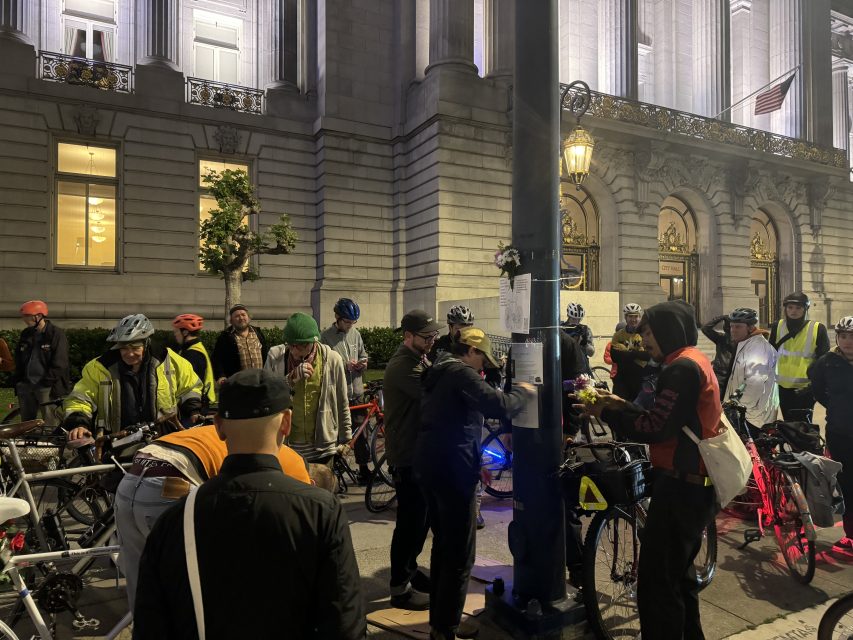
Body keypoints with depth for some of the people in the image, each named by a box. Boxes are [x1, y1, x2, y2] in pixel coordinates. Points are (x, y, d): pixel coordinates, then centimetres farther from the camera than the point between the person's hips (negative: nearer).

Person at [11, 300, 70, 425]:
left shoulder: (56, 334, -6)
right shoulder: (26, 334, 14)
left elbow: (59, 363, -11)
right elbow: (18, 360, 21)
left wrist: (47, 382, -16)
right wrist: (16, 380, 12)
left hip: (46, 387, -7)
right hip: (26, 386, 7)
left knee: (49, 424, -7)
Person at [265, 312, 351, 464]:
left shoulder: (332, 359, -7)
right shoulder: (275, 356, -6)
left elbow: (342, 404, 2)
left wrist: (346, 439, 7)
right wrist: (292, 378, -24)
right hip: (285, 445, 0)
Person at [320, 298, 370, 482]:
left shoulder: (355, 334, 7)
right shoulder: (326, 337, -8)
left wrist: (363, 363, -5)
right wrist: (345, 365, -20)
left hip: (357, 392, 4)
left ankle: (364, 469, 20)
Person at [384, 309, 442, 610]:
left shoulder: (420, 359, 11)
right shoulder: (402, 365, -22)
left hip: (422, 450, 10)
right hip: (407, 455, -10)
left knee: (422, 515, 20)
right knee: (410, 519, 0)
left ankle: (410, 568, 38)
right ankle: (400, 588, 15)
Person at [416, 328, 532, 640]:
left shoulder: (437, 373, 16)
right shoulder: (460, 372, -13)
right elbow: (499, 405, -25)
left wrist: (475, 462, 22)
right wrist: (524, 392, -6)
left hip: (428, 467, 10)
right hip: (453, 471, -10)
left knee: (442, 546, 21)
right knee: (459, 555, 2)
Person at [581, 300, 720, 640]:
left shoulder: (683, 367, -18)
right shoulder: (695, 361, 14)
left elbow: (655, 428, -24)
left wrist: (605, 412, -14)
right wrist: (622, 405, 7)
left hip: (680, 486, -11)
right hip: (695, 484, 11)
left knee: (656, 585, -3)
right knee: (679, 571, 25)